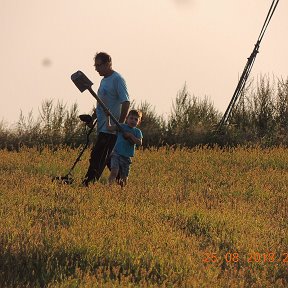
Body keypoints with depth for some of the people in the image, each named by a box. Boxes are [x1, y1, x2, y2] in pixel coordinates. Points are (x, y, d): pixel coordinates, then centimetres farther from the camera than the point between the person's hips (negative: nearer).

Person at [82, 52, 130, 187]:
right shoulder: (104, 80, 19)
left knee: (98, 157, -12)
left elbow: (126, 102, -17)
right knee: (109, 158, 9)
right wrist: (92, 118, 16)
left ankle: (88, 183, -14)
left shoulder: (117, 79, -11)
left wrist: (120, 125, -20)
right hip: (102, 127, 10)